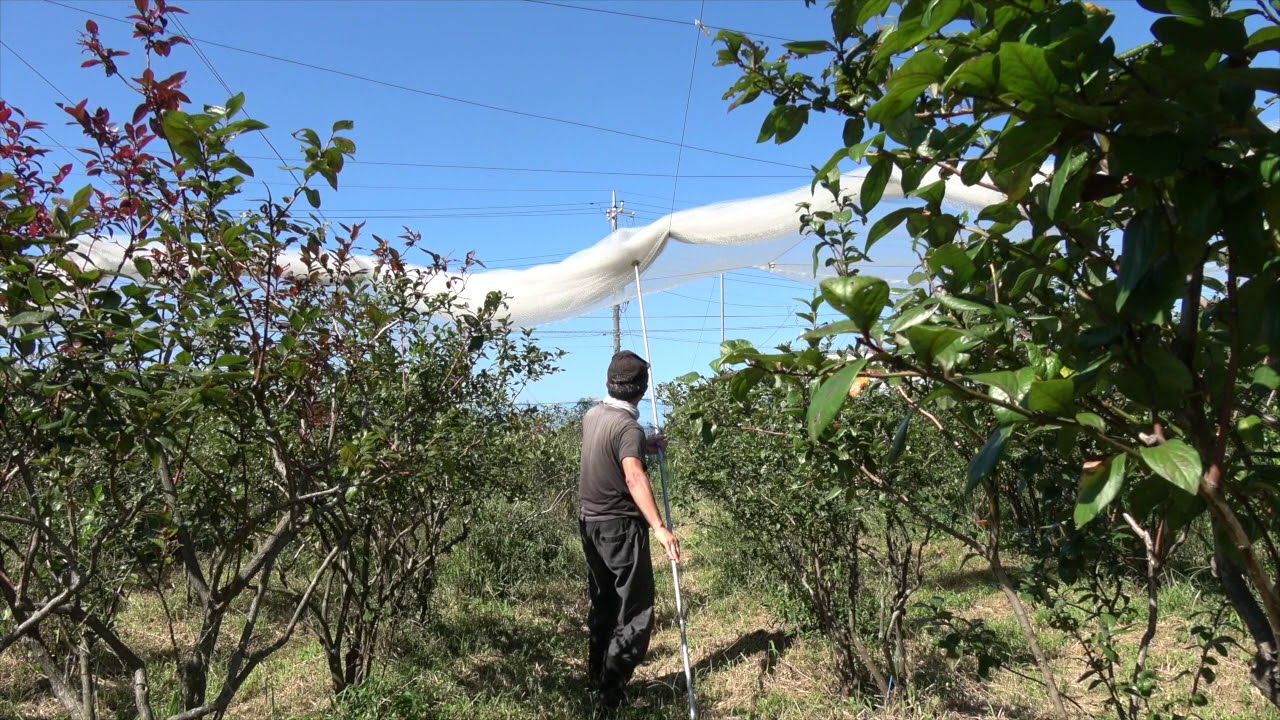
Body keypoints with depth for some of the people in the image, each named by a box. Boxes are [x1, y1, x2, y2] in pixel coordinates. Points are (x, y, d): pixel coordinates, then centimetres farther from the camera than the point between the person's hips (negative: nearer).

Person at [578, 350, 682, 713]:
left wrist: (644, 445, 27)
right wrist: (659, 528, -45)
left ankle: (596, 679, 28)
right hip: (621, 526, -8)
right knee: (634, 611, 2)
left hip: (591, 524, 8)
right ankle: (611, 689, 1)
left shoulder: (592, 416, 4)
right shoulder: (628, 426, -21)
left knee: (602, 605, 19)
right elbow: (634, 478, -37)